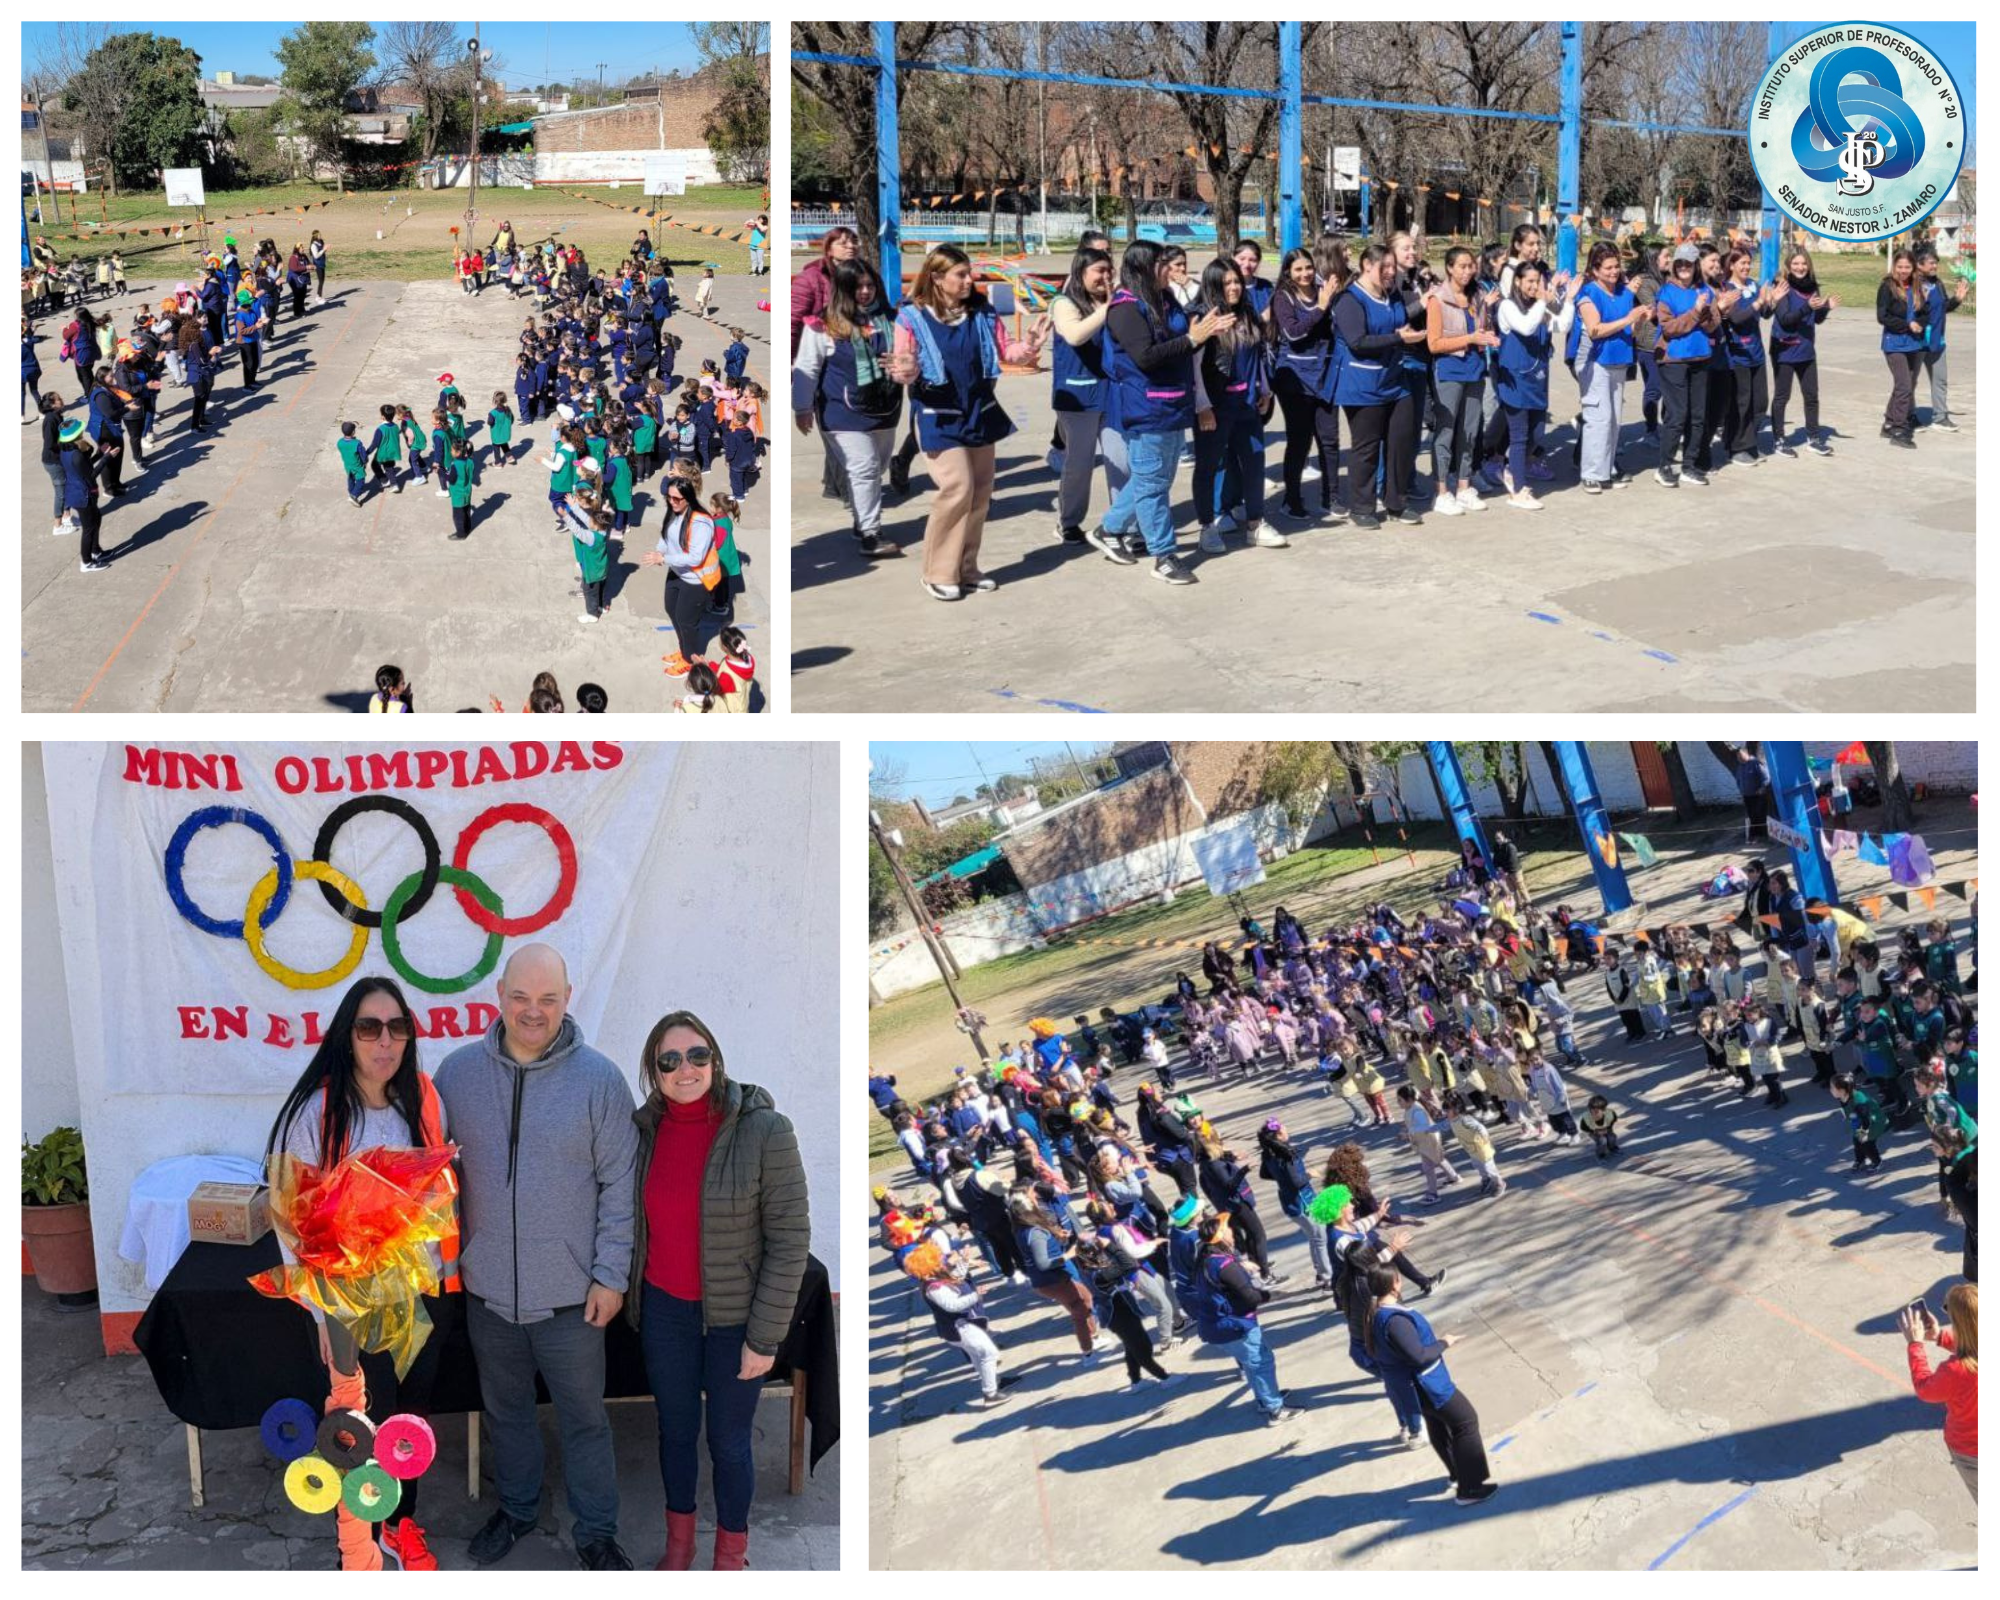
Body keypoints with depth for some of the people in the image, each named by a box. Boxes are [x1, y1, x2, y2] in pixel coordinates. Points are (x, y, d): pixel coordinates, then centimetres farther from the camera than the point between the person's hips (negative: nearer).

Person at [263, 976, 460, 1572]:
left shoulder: (425, 1100, -2)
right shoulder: (315, 1113, -15)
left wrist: (451, 1276, 8)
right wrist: (321, 1312, -12)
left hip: (426, 1293, 4)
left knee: (412, 1415, 18)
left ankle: (403, 1524, 38)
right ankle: (359, 1547, 25)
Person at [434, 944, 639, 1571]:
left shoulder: (599, 1079, -12)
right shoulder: (458, 1072, -4)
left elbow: (620, 1185, -7)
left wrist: (611, 1275, -9)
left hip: (570, 1293, -3)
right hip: (487, 1286, 3)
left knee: (584, 1418, 11)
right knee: (505, 1408, 22)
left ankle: (596, 1531, 28)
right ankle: (516, 1508, 43)